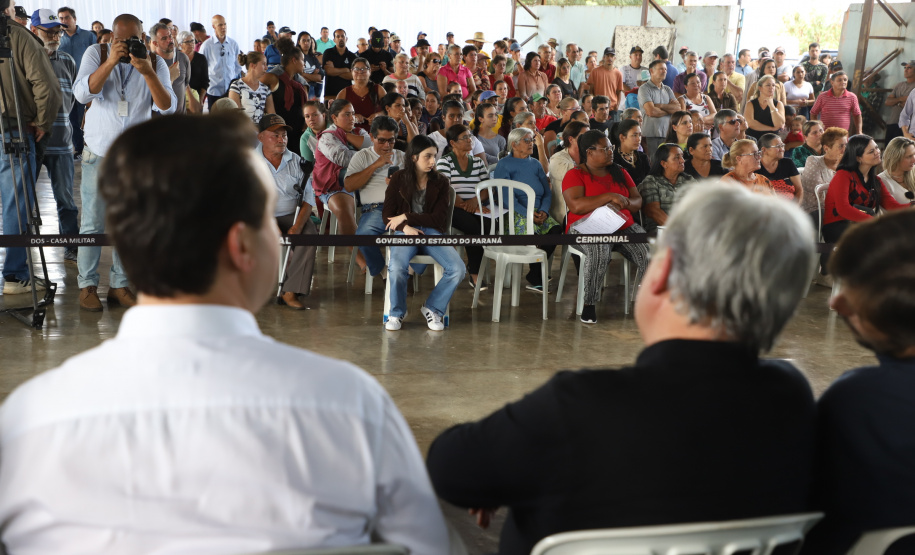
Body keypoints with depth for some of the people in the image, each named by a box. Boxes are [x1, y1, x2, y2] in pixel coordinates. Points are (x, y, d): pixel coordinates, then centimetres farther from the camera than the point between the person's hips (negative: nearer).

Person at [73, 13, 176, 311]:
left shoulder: (155, 63, 0)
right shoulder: (97, 53, -3)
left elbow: (167, 107, -12)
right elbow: (82, 93, -17)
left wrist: (147, 72, -25)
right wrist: (111, 61, -25)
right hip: (98, 154, -1)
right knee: (92, 224, 0)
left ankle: (119, 285, 15)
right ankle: (87, 286, 10)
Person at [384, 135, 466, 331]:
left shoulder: (440, 182, 4)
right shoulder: (399, 179, 3)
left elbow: (439, 218, -2)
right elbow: (388, 216, 3)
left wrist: (406, 217, -10)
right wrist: (406, 227, -18)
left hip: (433, 232, 2)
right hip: (406, 232, -1)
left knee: (457, 269, -25)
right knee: (397, 267, -35)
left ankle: (433, 308, -1)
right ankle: (397, 312, -7)